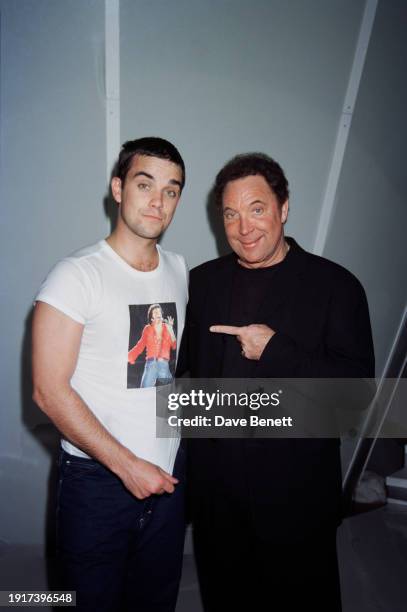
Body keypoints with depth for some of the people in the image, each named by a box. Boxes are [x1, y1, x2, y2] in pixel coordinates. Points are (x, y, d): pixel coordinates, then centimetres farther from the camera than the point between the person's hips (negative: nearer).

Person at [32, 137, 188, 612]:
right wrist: (127, 465, -14)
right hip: (97, 480, -5)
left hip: (168, 474, 5)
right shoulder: (77, 275, -13)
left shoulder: (179, 271, 5)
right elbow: (50, 391, -16)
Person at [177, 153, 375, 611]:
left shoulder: (335, 286, -10)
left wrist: (276, 350, -22)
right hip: (214, 482, 4)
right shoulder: (202, 281, 2)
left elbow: (357, 386, -16)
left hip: (295, 488, -3)